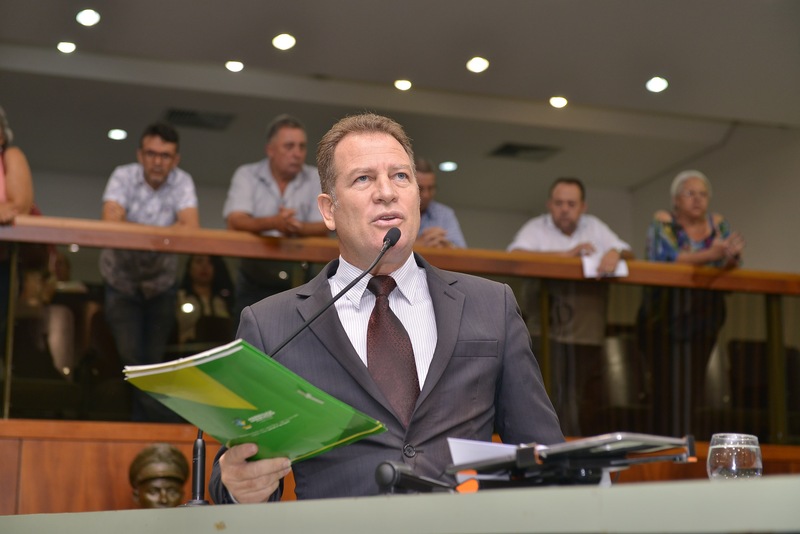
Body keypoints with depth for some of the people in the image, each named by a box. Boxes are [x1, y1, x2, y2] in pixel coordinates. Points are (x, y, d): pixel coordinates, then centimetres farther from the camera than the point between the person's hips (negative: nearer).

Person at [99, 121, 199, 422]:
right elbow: (111, 222, -27)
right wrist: (163, 232, -24)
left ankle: (144, 422, 25)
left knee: (154, 359, 6)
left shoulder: (182, 182, -9)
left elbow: (191, 227, -25)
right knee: (131, 356, -9)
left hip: (162, 283, 1)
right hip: (121, 281, -1)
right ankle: (164, 419, 7)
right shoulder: (123, 176, -12)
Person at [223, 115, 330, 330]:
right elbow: (235, 222, -15)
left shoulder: (316, 179, 2)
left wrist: (298, 228, -28)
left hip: (300, 281, 1)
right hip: (254, 283, -1)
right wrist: (273, 223, -34)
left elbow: (323, 228, -5)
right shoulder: (246, 175, -2)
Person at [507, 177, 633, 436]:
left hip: (588, 330, 3)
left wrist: (615, 253, -13)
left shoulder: (595, 227, 16)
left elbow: (628, 253, 12)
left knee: (590, 405, 4)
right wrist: (565, 254, -17)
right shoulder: (536, 228, 5)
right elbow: (514, 256, -13)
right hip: (546, 330, -3)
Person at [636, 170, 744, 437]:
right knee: (670, 383, -11)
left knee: (695, 383, 1)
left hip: (703, 318, 4)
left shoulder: (717, 223, 9)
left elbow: (728, 268, 2)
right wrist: (710, 254, -32)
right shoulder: (663, 222, -3)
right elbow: (668, 259, -20)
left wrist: (731, 258, -23)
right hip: (666, 318, -4)